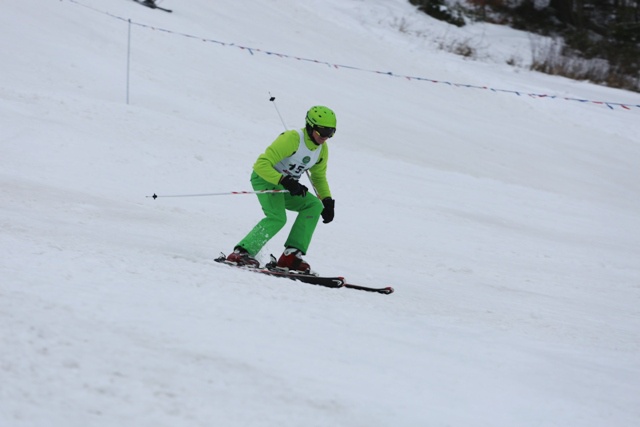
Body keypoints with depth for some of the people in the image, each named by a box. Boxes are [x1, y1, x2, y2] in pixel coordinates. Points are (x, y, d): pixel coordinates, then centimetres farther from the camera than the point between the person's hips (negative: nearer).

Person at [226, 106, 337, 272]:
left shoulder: (322, 149, 0)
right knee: (277, 218, -30)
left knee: (314, 205, -13)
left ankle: (291, 254, -16)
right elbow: (262, 164, -29)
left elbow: (319, 177, 17)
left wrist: (327, 201, 1)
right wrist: (285, 181, -39)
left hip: (286, 186, 8)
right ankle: (241, 252, -28)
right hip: (264, 177, -8)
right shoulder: (291, 139, -25)